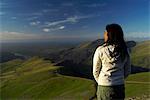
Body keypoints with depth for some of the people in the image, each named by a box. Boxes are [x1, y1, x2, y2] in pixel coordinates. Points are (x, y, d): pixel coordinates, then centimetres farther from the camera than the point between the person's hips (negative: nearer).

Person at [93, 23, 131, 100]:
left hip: (104, 88, -3)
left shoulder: (100, 50, -13)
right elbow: (127, 71, 7)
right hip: (120, 87, 3)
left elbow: (95, 71, -4)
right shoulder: (125, 51, -3)